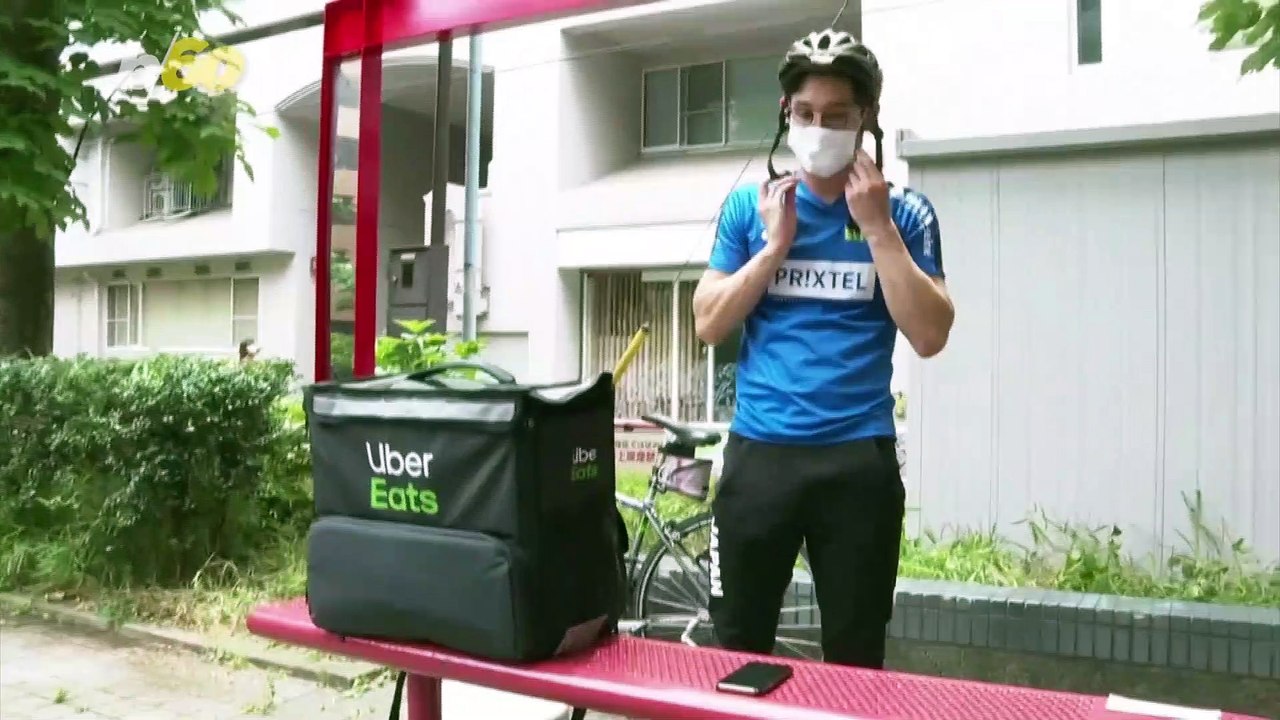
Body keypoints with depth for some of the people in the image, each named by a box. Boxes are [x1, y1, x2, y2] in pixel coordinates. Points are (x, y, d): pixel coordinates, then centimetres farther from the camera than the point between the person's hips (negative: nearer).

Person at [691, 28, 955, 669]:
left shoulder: (903, 211, 3)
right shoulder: (750, 205, 6)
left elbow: (929, 336, -7)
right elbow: (709, 325, 1)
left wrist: (877, 227, -11)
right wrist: (776, 243, -8)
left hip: (859, 458, -1)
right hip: (758, 451, 1)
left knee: (855, 654, 11)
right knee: (737, 645, 10)